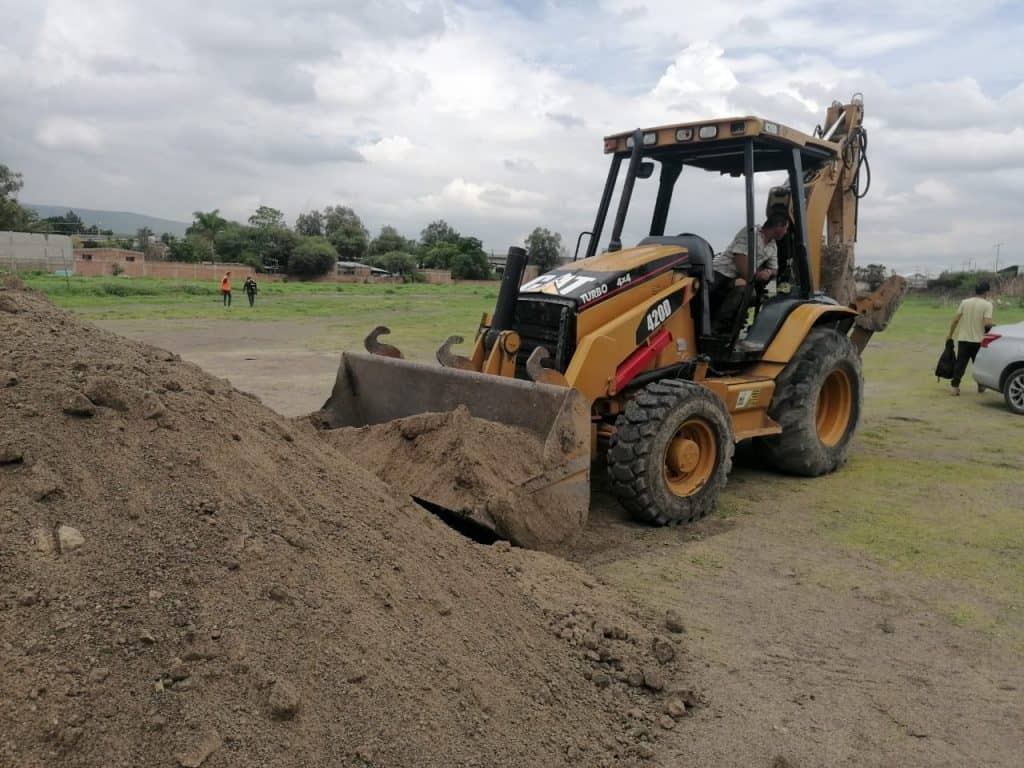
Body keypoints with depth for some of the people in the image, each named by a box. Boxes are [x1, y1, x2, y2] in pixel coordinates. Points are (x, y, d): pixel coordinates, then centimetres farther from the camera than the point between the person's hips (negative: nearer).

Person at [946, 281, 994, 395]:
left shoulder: (964, 302, 2)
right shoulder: (987, 304, -7)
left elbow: (955, 320, 1)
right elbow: (987, 323, -18)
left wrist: (950, 334, 9)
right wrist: (994, 325, 4)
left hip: (963, 339, 2)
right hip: (978, 340, -2)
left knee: (960, 364, 2)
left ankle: (954, 386, -7)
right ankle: (981, 386, 27)